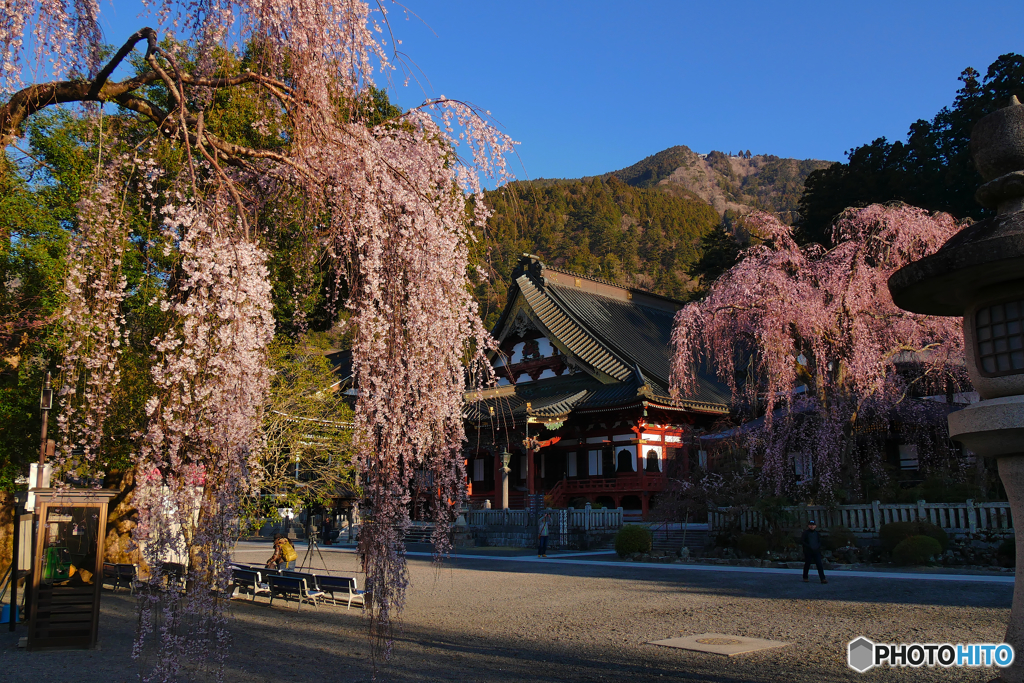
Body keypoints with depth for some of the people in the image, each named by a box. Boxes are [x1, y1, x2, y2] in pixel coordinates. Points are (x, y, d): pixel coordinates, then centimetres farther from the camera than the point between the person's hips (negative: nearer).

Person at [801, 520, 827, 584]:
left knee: (819, 565, -8)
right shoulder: (806, 533, 0)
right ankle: (805, 577, 22)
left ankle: (823, 579, -13)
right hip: (808, 552, -2)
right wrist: (809, 546, -14)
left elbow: (820, 542, 18)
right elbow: (801, 541, -5)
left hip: (816, 551, 3)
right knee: (807, 564, 6)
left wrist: (817, 547, -3)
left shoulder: (817, 533, 11)